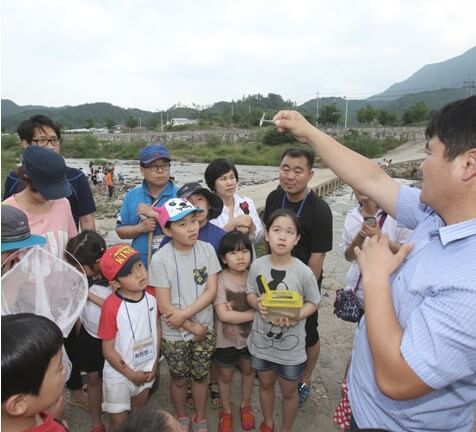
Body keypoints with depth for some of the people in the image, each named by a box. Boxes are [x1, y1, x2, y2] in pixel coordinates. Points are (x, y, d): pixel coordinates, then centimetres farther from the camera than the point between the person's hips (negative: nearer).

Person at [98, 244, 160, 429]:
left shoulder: (151, 297, -12)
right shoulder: (111, 307, -27)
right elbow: (108, 349, -19)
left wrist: (154, 364, -2)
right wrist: (131, 374, -11)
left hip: (146, 370, 4)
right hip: (119, 375, -4)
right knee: (119, 422, 14)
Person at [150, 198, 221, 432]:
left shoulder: (207, 249, -11)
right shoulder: (160, 259, -19)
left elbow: (211, 291, -10)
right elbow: (165, 307, -16)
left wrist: (185, 314, -19)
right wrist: (193, 328, -11)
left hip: (205, 328, 2)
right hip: (174, 333, -1)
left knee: (200, 376, 19)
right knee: (179, 379, 19)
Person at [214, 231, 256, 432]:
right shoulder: (220, 280, -22)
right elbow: (223, 315, -26)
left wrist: (236, 312, -25)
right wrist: (253, 313, -23)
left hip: (250, 335, 3)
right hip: (226, 339, -2)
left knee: (248, 370, 23)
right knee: (225, 375, 19)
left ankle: (245, 405, 50)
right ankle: (226, 411, 44)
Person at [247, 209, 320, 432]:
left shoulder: (303, 272, -21)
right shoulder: (257, 265, -14)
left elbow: (313, 303, -8)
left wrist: (296, 317, -26)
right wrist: (258, 304, -21)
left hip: (291, 345, -2)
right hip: (262, 339, 3)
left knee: (289, 391, 21)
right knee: (265, 384, 27)